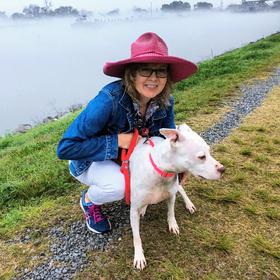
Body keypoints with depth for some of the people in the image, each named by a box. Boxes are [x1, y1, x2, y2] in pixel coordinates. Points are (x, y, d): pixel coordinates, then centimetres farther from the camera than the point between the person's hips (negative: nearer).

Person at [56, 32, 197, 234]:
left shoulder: (165, 102, -18)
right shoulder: (109, 100, -35)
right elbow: (66, 147, -33)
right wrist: (117, 141, -35)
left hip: (131, 157, 5)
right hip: (92, 159, -5)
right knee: (119, 185, -34)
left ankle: (131, 187, 13)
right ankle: (89, 201, 2)